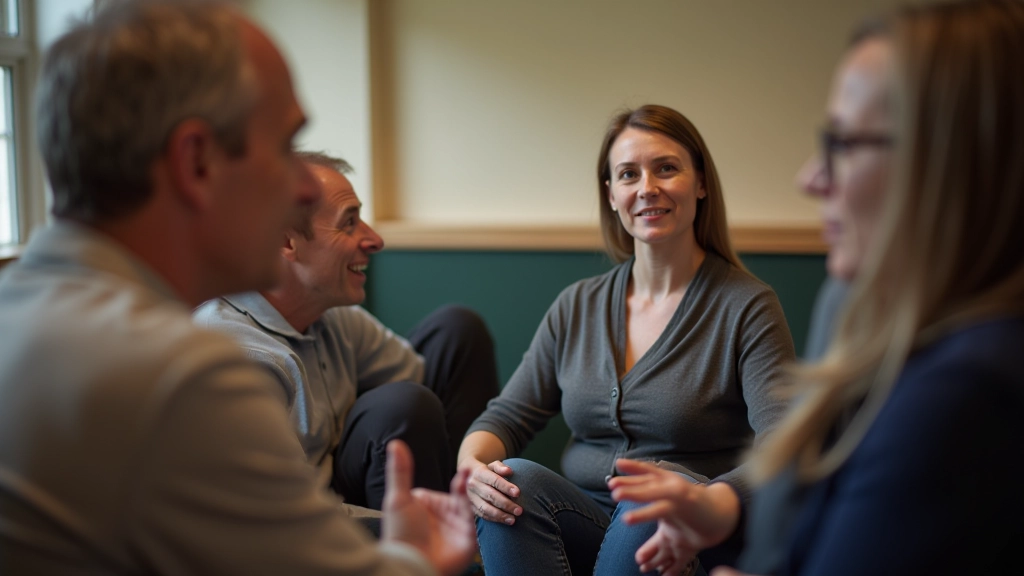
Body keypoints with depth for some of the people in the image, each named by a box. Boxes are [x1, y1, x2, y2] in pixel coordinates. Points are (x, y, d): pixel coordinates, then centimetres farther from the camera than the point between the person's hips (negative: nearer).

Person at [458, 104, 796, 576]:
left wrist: (711, 503, -39)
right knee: (515, 479, -27)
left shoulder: (747, 307, -5)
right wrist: (471, 463, -17)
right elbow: (508, 415, 8)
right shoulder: (577, 306, 10)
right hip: (581, 532, 3)